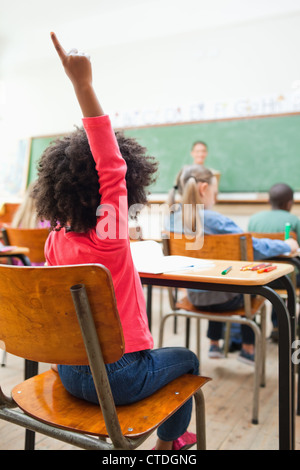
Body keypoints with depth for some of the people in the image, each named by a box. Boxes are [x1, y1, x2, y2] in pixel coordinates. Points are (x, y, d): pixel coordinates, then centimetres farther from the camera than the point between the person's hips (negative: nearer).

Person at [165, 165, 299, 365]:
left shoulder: (171, 218, -8)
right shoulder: (216, 221, -25)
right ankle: (248, 349, 34)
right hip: (224, 299, -5)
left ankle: (214, 344, 43)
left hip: (194, 296, 5)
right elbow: (255, 248, -18)